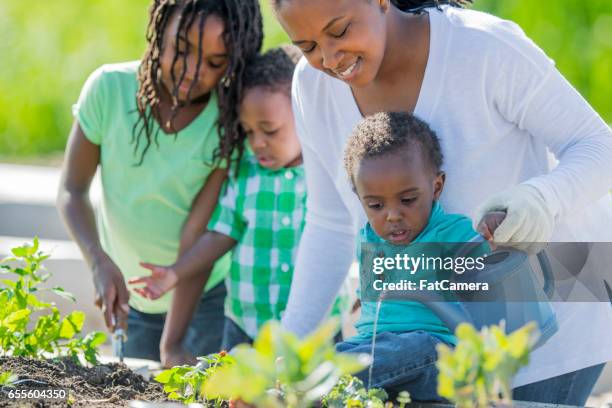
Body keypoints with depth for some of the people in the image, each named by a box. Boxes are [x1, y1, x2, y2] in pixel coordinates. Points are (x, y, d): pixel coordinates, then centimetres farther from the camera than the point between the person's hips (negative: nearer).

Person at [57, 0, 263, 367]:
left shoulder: (229, 123, -22)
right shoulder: (110, 88, -17)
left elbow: (197, 236, -24)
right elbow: (73, 190, -9)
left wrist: (172, 344, -29)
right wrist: (100, 262, -27)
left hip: (208, 292, -2)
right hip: (131, 293, 2)